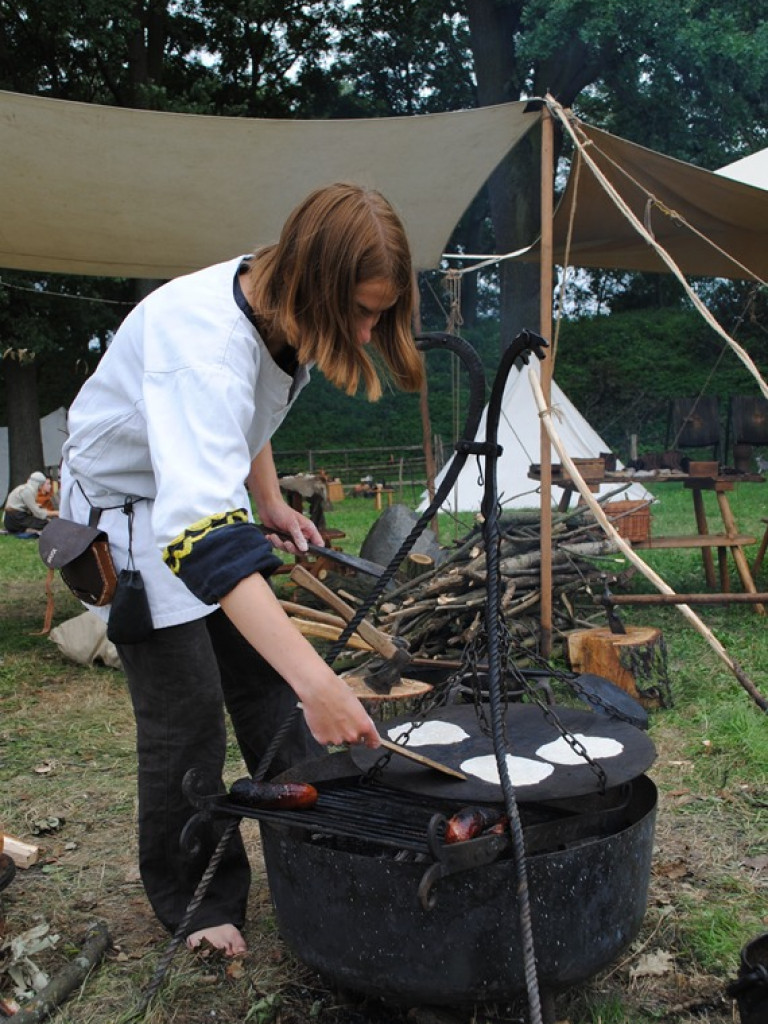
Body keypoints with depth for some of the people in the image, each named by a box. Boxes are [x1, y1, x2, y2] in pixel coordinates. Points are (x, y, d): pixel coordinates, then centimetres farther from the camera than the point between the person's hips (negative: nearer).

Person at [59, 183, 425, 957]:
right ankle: (196, 901, 13)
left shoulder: (278, 308, -11)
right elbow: (199, 530, -51)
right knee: (186, 705, -7)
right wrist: (316, 680, -57)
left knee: (264, 676, 5)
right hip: (130, 509, -7)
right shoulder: (202, 339, -38)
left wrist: (271, 505, 3)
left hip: (208, 492, 8)